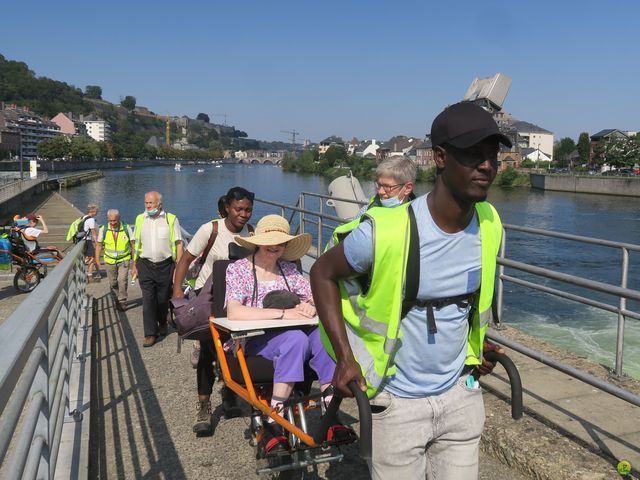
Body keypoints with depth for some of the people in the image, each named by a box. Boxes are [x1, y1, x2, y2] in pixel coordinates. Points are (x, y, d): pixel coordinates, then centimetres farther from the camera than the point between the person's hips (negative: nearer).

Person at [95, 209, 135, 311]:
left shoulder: (127, 228, -9)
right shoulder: (103, 230, -6)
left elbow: (133, 244, -1)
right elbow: (99, 245, 4)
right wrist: (97, 260, 3)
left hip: (124, 260, -2)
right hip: (110, 261, 2)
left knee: (122, 280, -15)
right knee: (113, 283, 8)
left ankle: (122, 302, -2)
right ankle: (117, 300, 27)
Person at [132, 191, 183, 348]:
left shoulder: (171, 219, -1)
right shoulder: (140, 219, 7)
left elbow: (178, 244, -1)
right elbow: (136, 244, 13)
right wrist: (134, 265, 10)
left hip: (165, 265, -1)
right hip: (146, 265, 1)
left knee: (163, 299, 10)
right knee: (148, 300, -5)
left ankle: (162, 324, 36)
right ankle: (150, 333, 1)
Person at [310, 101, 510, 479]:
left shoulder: (490, 225, -8)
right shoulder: (387, 231, -26)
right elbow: (323, 273, -11)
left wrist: (479, 346, 9)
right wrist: (344, 357, -16)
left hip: (462, 394, 5)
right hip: (400, 402, -4)